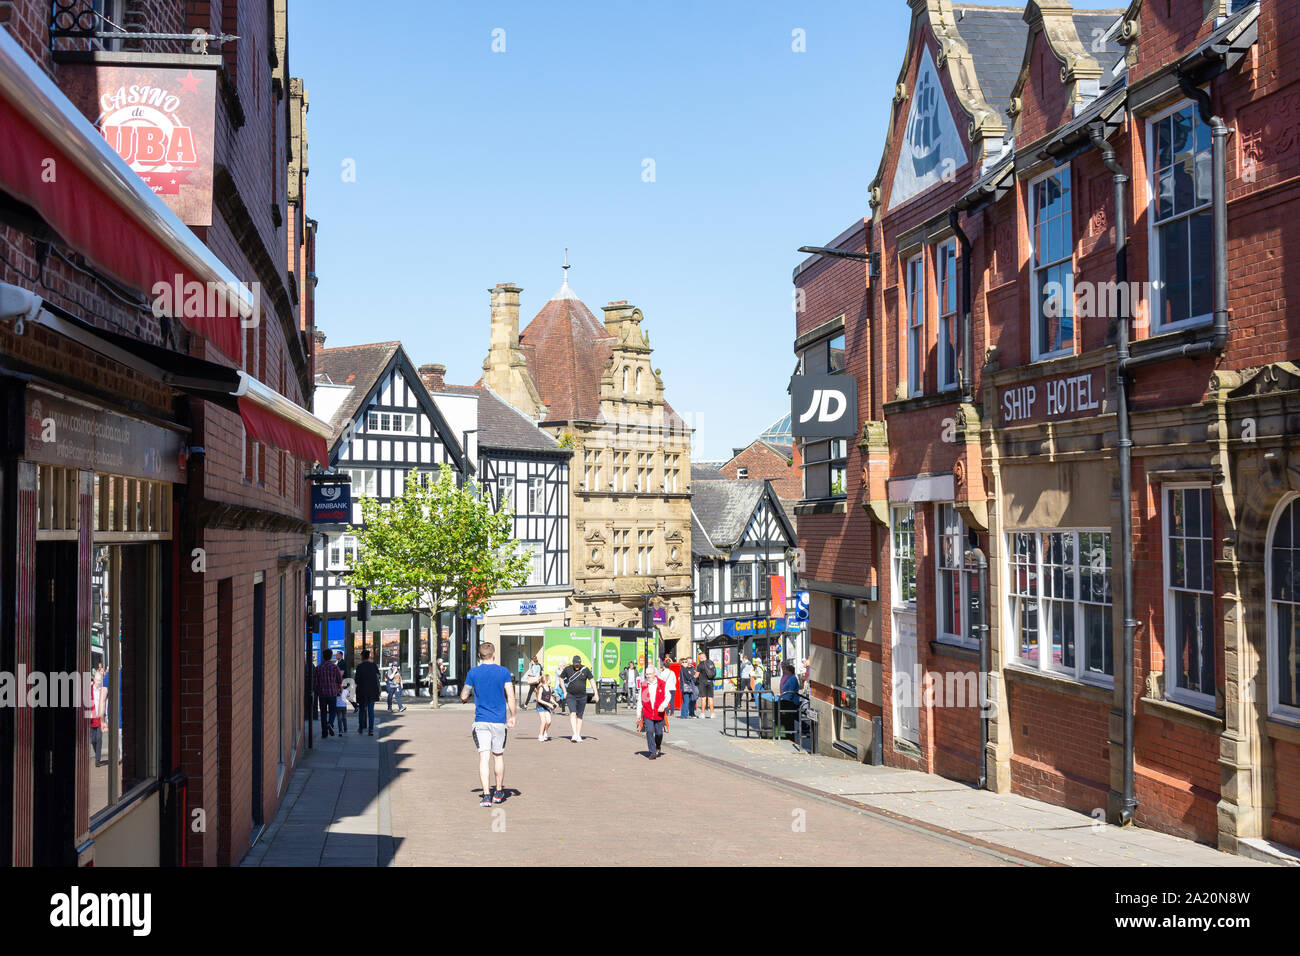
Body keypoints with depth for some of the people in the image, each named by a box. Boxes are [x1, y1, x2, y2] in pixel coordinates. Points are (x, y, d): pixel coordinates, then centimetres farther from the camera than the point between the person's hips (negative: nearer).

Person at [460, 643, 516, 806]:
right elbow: (511, 696, -5)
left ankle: (486, 795, -11)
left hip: (481, 721, -1)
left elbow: (464, 697, 3)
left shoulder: (473, 673, -1)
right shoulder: (504, 672, -2)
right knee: (499, 756, 15)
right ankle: (499, 792, 26)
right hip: (499, 721, 1)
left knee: (484, 757, -2)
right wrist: (512, 716, 4)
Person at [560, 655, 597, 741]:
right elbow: (561, 679, 10)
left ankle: (579, 736, 14)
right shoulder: (567, 669, -4)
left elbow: (592, 681, 0)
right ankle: (574, 734, -26)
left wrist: (596, 694, -7)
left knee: (579, 716, 7)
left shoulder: (585, 669, -3)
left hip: (582, 696, 2)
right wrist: (564, 691, 4)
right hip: (571, 696, -2)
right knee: (573, 714, -18)